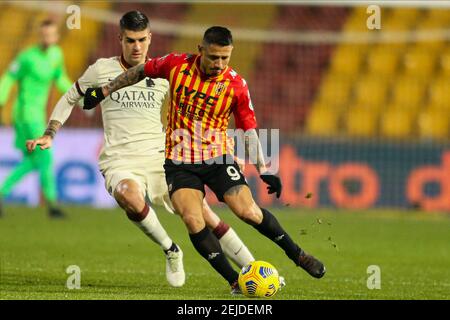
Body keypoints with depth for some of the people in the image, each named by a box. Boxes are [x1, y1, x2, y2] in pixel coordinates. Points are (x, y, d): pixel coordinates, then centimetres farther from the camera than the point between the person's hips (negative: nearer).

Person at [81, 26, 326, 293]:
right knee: (193, 221, -19)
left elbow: (249, 130, -2)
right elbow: (140, 72, 11)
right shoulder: (177, 65, -8)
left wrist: (264, 171, -9)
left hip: (218, 159, -1)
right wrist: (104, 91, 14)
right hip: (180, 161, 1)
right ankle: (235, 281, -8)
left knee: (250, 213, -14)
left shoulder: (236, 85, -9)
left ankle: (298, 255, 9)